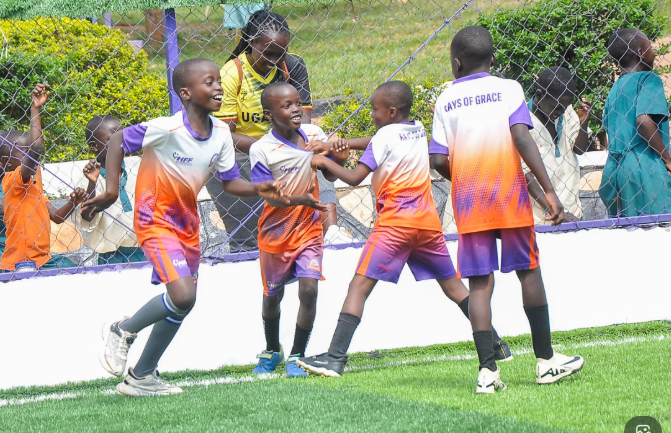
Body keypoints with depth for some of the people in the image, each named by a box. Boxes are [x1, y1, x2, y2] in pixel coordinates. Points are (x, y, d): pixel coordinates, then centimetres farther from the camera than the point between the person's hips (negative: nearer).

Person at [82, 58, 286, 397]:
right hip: (156, 220, -7)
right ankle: (122, 331, 3)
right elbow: (118, 141, -13)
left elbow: (230, 182, 6)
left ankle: (141, 377, 25)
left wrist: (259, 189, -13)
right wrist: (111, 190, -17)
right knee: (183, 295, -22)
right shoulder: (167, 129, -21)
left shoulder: (221, 134, -2)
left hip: (187, 224, 8)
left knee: (181, 304, 10)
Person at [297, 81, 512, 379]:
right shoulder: (418, 130, 13)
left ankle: (335, 358, -19)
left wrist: (326, 163, 3)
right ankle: (495, 345, 17)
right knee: (453, 286, 17)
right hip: (428, 219, 7)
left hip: (395, 221, -7)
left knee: (359, 286, -9)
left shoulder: (385, 136, -7)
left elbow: (355, 178, -10)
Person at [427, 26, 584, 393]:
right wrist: (548, 189, -15)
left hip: (469, 202, 1)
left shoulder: (445, 100, 6)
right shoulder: (508, 89, 0)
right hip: (510, 197, -1)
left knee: (479, 283, 1)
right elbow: (521, 137, -14)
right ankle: (545, 360, 18)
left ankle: (488, 370, -8)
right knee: (528, 272, 12)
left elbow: (438, 160, 0)